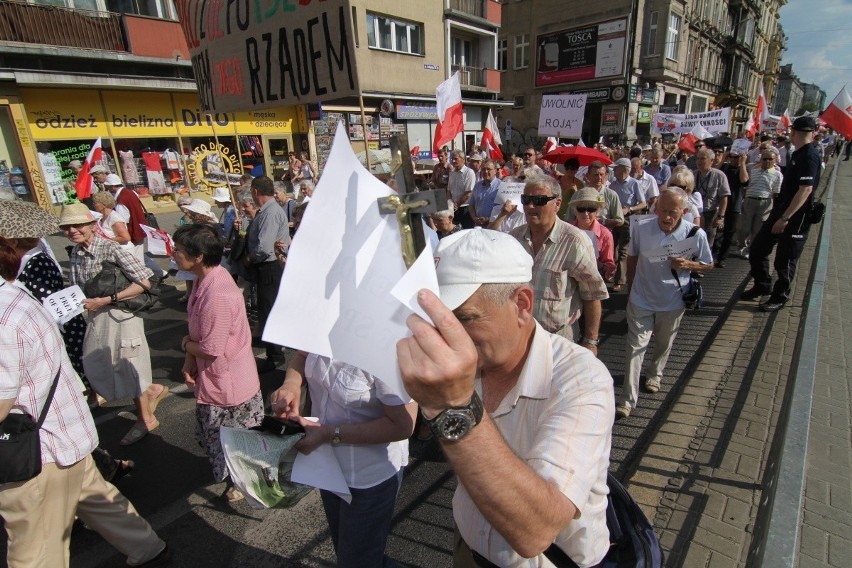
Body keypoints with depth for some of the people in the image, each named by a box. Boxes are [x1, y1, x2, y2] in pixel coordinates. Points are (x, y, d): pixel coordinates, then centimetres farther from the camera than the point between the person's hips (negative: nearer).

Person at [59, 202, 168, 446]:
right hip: (96, 316, 8)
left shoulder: (110, 249, -20)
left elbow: (144, 282, -24)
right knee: (96, 366, 15)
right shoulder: (75, 253, 3)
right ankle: (152, 390, 35)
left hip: (121, 314, -8)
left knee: (127, 366, 4)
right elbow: (78, 287, 18)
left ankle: (146, 419, 25)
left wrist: (107, 300, -24)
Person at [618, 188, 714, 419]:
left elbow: (708, 265, 1)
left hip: (672, 303, 1)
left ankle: (655, 374, 51)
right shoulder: (641, 229, -13)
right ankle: (628, 400, 4)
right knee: (635, 347, -2)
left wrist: (688, 265, -21)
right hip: (641, 300, -1)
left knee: (663, 344, 22)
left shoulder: (696, 235, -14)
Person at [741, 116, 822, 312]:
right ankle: (762, 286, 28)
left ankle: (780, 297, 19)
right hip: (781, 212, 9)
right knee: (757, 249, 12)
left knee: (785, 260, 4)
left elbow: (806, 190, -25)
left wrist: (785, 218, -28)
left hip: (795, 219, -9)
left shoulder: (809, 157, -17)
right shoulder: (798, 154, 10)